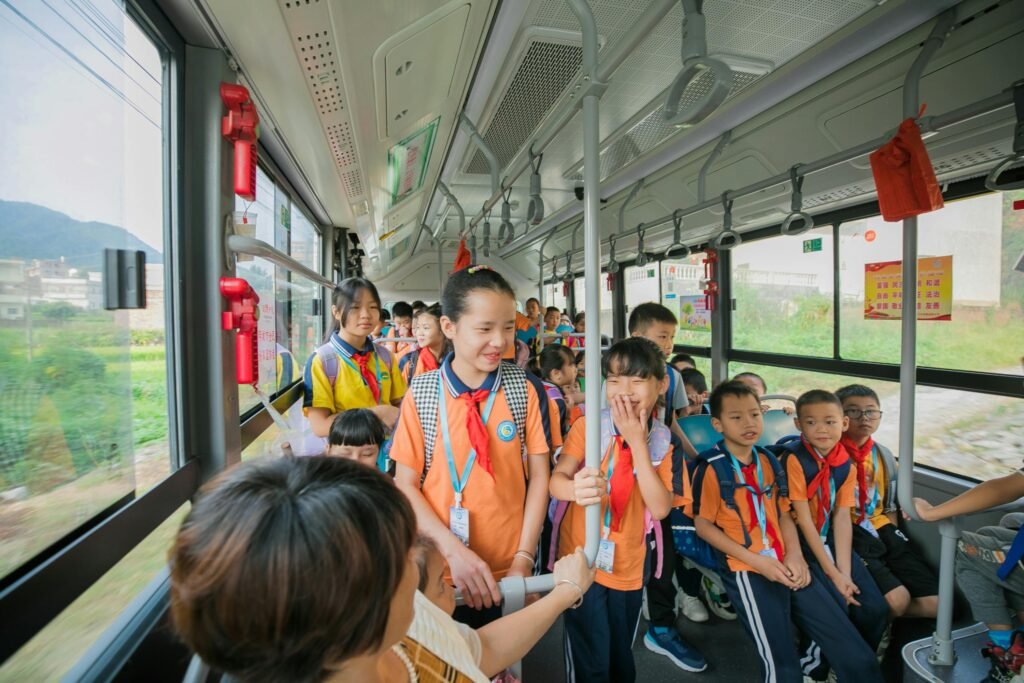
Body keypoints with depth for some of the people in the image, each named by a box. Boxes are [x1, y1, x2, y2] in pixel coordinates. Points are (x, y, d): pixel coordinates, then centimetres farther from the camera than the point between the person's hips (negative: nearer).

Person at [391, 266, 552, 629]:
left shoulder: (522, 389, -8)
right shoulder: (421, 393, -10)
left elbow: (539, 475, -4)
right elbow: (406, 484, -7)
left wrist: (524, 557, -9)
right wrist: (453, 549, -17)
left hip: (507, 570, 1)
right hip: (441, 569, 0)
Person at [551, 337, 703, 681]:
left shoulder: (663, 442, -5)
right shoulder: (587, 426, -11)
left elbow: (660, 508, -16)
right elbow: (555, 480, -22)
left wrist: (638, 442, -23)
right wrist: (576, 488, -45)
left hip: (629, 567, 3)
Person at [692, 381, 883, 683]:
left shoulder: (769, 461, 10)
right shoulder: (712, 468, -11)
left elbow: (783, 514, 12)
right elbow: (703, 525, -9)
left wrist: (795, 557, -4)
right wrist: (756, 560, -14)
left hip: (787, 568, 6)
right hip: (747, 571, -6)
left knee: (856, 656, 5)